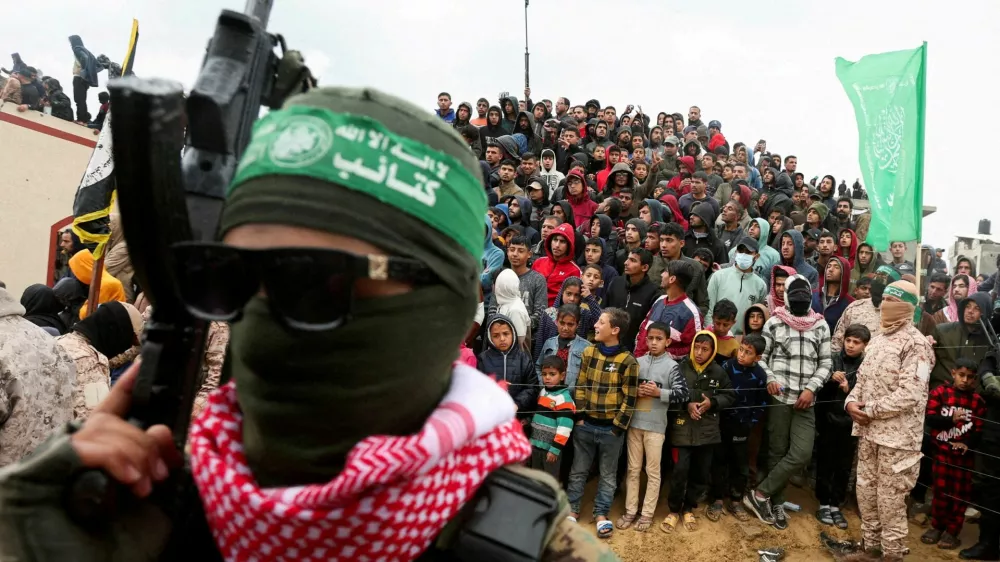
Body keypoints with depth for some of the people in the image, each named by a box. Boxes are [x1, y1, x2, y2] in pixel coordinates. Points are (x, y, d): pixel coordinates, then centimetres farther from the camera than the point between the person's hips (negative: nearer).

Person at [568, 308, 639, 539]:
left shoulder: (627, 360, -10)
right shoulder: (589, 352, 2)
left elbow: (629, 399, -8)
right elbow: (580, 386, 7)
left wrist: (617, 427, -10)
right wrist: (580, 416, -1)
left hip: (611, 428, -3)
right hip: (586, 424, 3)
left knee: (607, 474, 12)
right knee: (578, 470, 13)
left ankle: (601, 514, 26)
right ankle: (572, 509, 27)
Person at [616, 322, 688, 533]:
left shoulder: (671, 366, -5)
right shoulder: (637, 362, 4)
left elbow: (683, 395, -10)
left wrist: (659, 392, -19)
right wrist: (635, 391, -10)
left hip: (655, 426, -3)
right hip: (634, 422, 3)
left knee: (653, 472, 7)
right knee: (633, 469, 12)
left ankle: (647, 514, 18)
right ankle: (630, 511, 22)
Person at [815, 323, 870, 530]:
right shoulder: (832, 359, -4)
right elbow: (820, 391, 0)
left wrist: (849, 391, -22)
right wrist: (830, 380, -18)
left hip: (850, 423, 0)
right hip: (828, 420, 0)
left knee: (844, 467, 9)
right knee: (825, 465, 7)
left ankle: (836, 505, 22)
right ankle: (824, 504, 20)